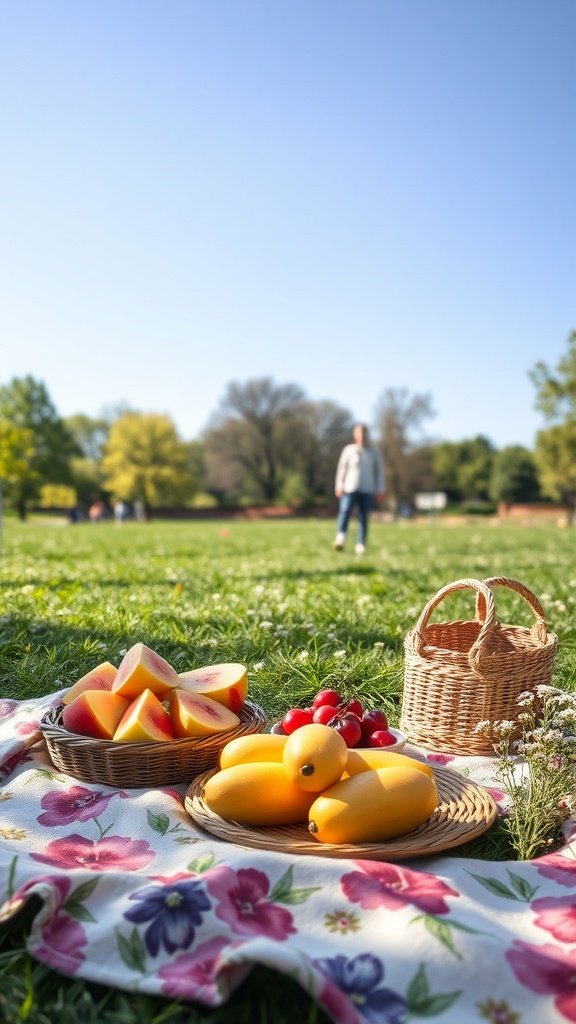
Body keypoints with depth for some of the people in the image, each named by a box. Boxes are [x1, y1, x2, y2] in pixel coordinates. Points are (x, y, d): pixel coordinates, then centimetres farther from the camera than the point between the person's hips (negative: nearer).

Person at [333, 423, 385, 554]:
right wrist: (339, 486, 0)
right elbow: (342, 468, 8)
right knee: (344, 512, -20)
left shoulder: (374, 452, 11)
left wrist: (380, 490, 6)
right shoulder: (348, 449, 7)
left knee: (364, 518, 0)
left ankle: (360, 545, 3)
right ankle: (340, 538, -31)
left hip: (368, 490, 1)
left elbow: (379, 471, 12)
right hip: (350, 488, -1)